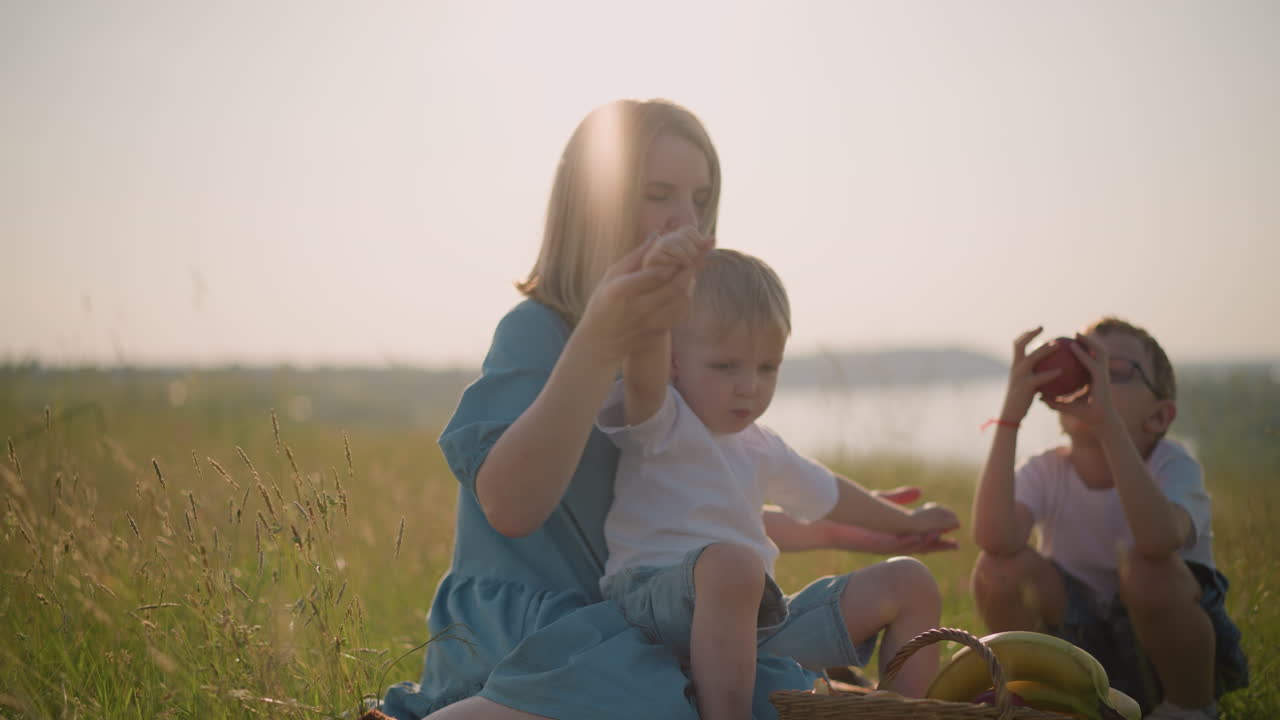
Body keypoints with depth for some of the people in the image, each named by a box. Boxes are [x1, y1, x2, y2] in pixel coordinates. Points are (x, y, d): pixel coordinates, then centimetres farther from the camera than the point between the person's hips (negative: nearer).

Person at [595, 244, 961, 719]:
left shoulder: (760, 449, 20)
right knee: (730, 561, -42)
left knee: (910, 583, 6)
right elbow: (642, 375, -31)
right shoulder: (659, 423, -6)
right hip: (663, 605, -8)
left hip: (756, 615, 8)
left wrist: (905, 523, 54)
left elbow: (826, 493, 39)